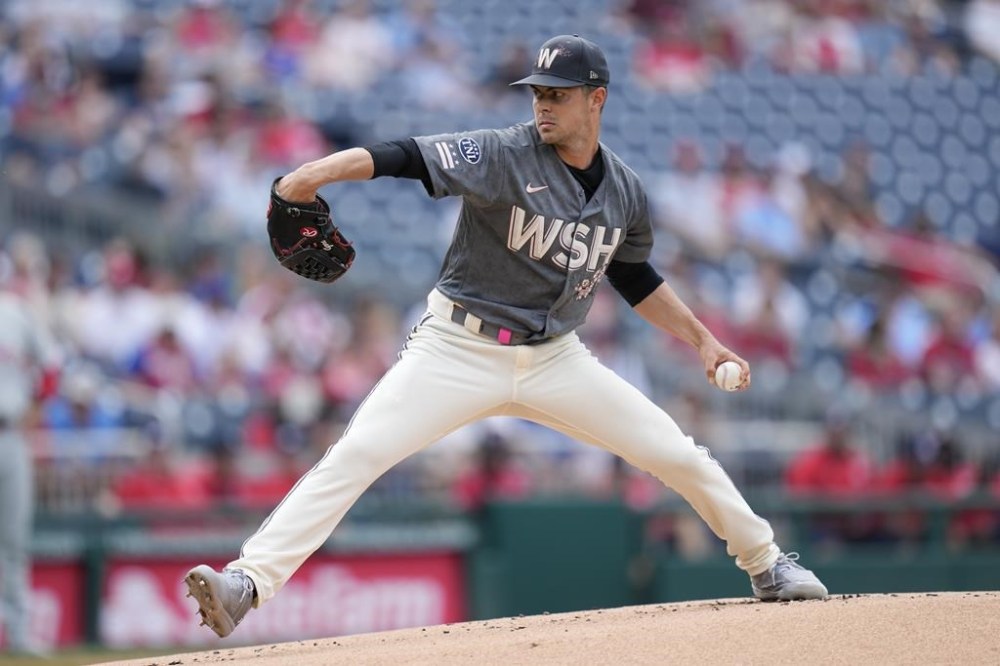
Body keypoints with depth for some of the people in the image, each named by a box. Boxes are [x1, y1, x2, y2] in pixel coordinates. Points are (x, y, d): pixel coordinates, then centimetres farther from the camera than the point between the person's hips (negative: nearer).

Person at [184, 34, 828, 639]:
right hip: (460, 351, -4)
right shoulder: (504, 156, -14)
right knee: (355, 455, -22)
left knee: (680, 456, 4)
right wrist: (323, 170, -44)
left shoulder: (625, 191, 2)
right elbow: (411, 157, -28)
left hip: (554, 359, 4)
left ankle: (766, 565, 27)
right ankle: (247, 583, -26)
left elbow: (635, 277, 20)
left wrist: (701, 339, 19)